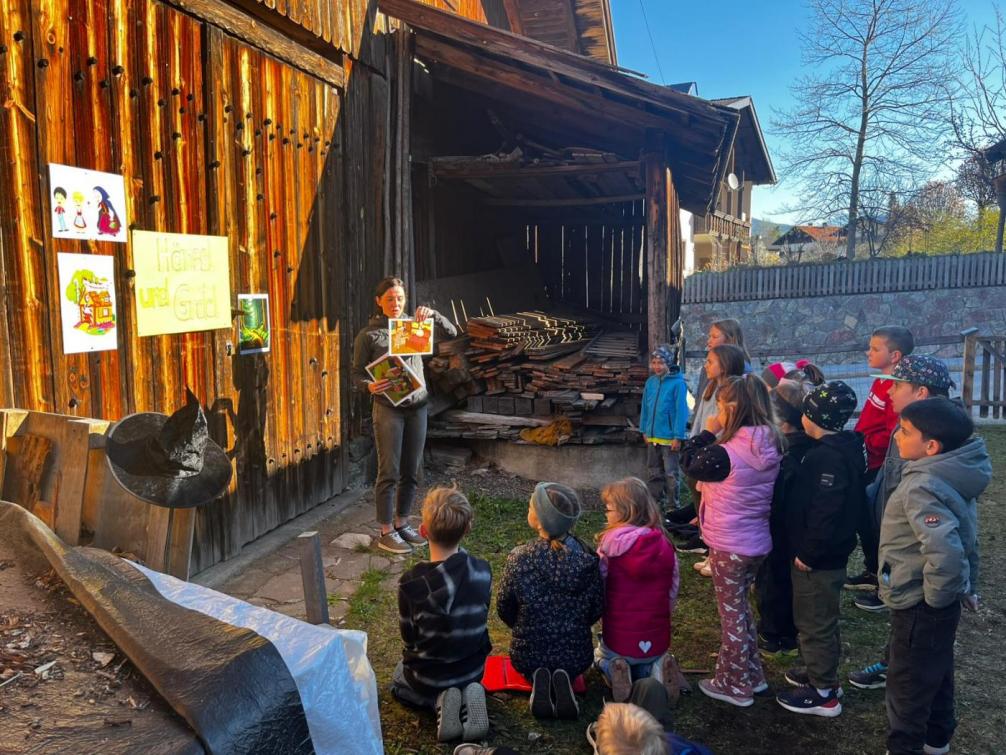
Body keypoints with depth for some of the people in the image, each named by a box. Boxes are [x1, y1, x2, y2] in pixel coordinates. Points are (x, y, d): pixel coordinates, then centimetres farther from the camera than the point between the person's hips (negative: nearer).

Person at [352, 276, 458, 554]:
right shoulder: (368, 335, -3)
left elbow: (450, 333, 2)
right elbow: (357, 374, -3)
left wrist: (432, 314, -14)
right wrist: (370, 386, -24)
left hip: (417, 407, 4)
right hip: (388, 409, -4)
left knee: (411, 471, 11)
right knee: (389, 472, -2)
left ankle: (402, 523, 26)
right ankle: (386, 533, 9)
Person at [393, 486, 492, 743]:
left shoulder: (412, 582, -27)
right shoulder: (482, 571, -17)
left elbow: (409, 637, -12)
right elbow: (479, 620, -1)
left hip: (428, 676, -3)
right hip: (474, 669, 3)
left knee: (398, 680, 32)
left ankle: (439, 700, 2)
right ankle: (469, 694, 4)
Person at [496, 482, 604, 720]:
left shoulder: (519, 558, -20)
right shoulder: (587, 557, -14)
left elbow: (504, 608, -7)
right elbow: (597, 608, -3)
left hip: (527, 655, -1)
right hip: (577, 656, 1)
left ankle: (538, 679, 0)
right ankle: (564, 680, 1)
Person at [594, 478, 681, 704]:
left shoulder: (609, 545, -18)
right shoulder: (665, 545, -6)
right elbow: (672, 593, 3)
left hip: (618, 640, -2)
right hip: (658, 641, 3)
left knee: (601, 656, 32)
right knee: (649, 660, 36)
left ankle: (614, 671, -2)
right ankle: (656, 670, 2)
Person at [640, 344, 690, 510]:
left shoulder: (677, 383, -13)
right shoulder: (650, 382, 4)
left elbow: (681, 411, -14)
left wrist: (678, 436, -16)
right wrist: (644, 430, 10)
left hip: (669, 437, -6)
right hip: (652, 436, 6)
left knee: (671, 473, 3)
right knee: (654, 471, 17)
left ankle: (673, 506, 12)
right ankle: (653, 500, 29)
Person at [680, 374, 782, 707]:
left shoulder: (727, 453, -26)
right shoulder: (770, 447, -4)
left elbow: (689, 462, -8)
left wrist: (707, 432, -2)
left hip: (729, 546, -7)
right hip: (757, 542, 7)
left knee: (731, 613, 9)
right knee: (741, 606, 24)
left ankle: (735, 685, 23)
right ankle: (752, 675, 36)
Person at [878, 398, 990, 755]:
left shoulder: (923, 487, -30)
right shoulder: (951, 475, 0)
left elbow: (945, 551, -40)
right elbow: (961, 536, 11)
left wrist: (935, 595, -23)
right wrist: (966, 586, 19)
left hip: (918, 607, -9)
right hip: (940, 604, 9)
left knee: (908, 681, 10)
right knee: (935, 673, 26)